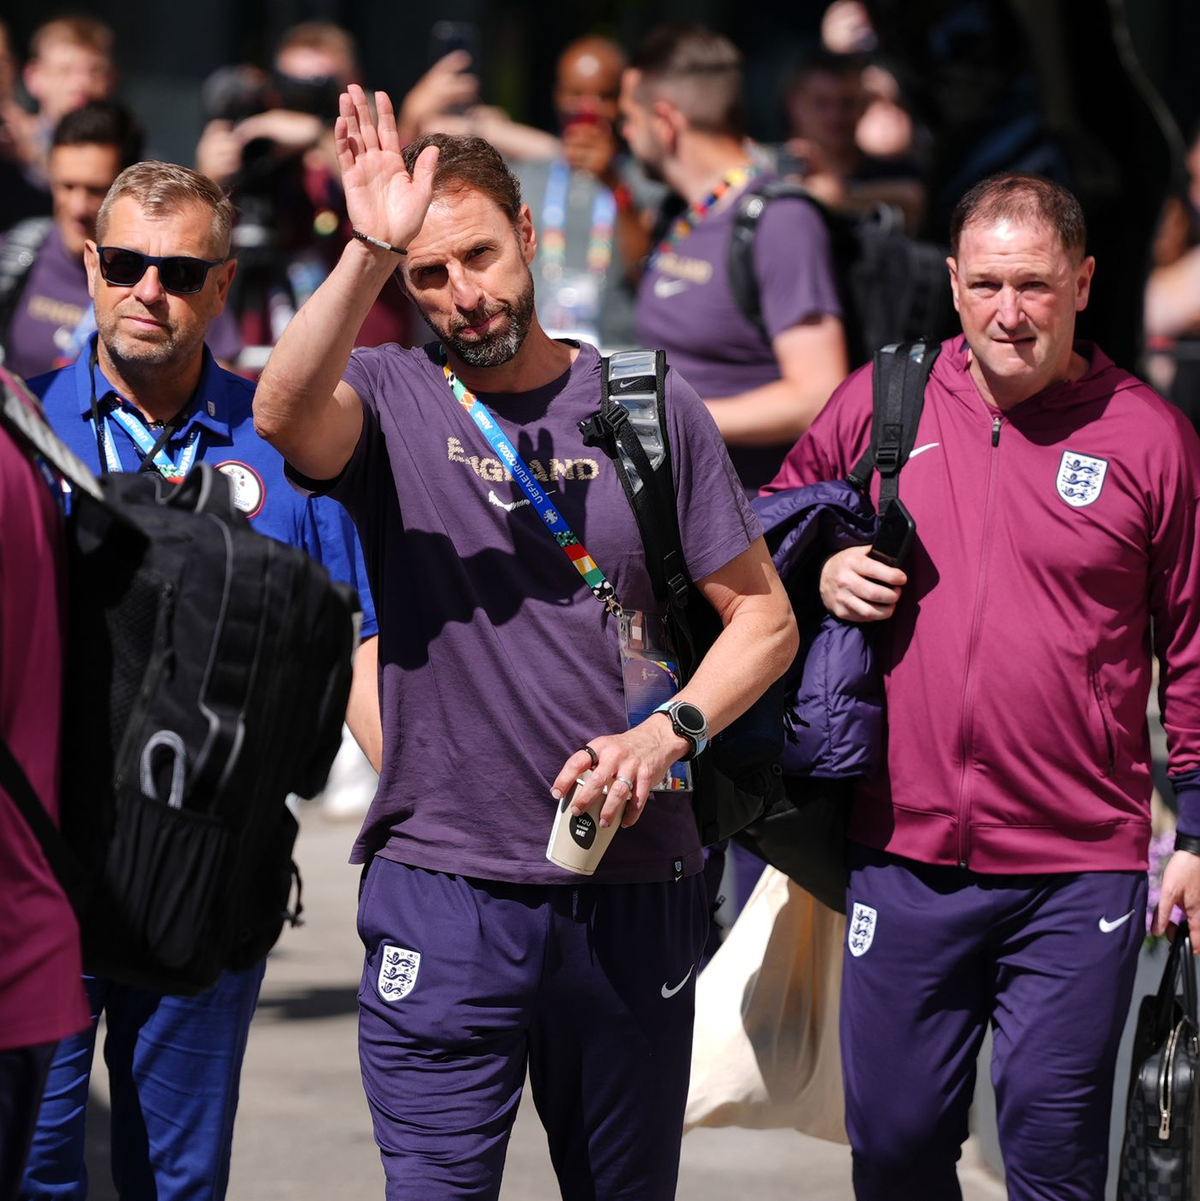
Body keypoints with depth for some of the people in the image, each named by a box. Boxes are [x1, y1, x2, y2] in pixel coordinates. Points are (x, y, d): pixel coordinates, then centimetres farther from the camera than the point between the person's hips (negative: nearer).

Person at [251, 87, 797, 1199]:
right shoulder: (390, 400, 0)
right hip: (442, 889, -2)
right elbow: (282, 413, -25)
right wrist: (369, 253, -37)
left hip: (633, 893, 2)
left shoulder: (646, 405, 6)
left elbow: (762, 616, 9)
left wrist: (668, 731, -9)